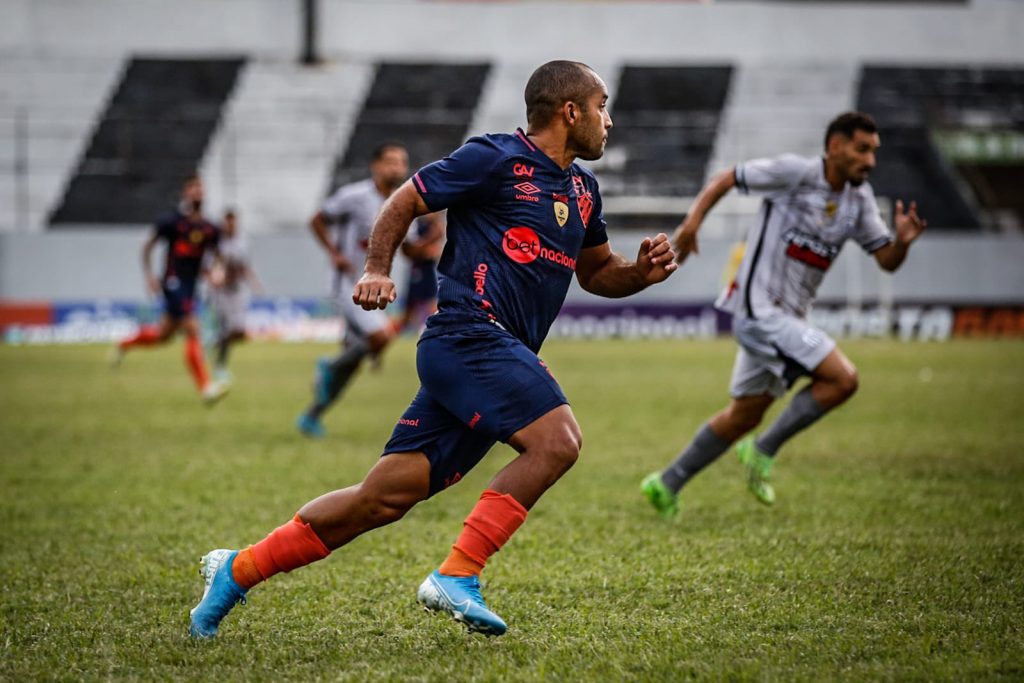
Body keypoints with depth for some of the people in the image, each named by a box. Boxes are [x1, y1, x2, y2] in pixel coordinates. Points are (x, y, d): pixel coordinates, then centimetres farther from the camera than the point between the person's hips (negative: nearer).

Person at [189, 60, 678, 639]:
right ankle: (457, 576, -22)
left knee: (386, 496, 3)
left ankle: (238, 570, 11)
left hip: (502, 356, 8)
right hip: (469, 335, -8)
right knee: (558, 440, -25)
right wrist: (377, 271, -10)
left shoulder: (582, 188, 20)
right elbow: (404, 203, 2)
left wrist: (642, 272, 10)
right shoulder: (496, 158, -4)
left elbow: (596, 271, 31)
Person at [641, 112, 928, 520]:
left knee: (744, 416, 15)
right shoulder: (795, 173, -11)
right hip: (759, 309, -8)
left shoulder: (859, 199, 9)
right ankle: (764, 451, -6)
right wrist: (693, 220, -15)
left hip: (787, 318, 8)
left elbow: (887, 260, 9)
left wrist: (903, 241, -13)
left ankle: (667, 485, 26)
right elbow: (727, 179, -3)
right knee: (842, 379, -18)